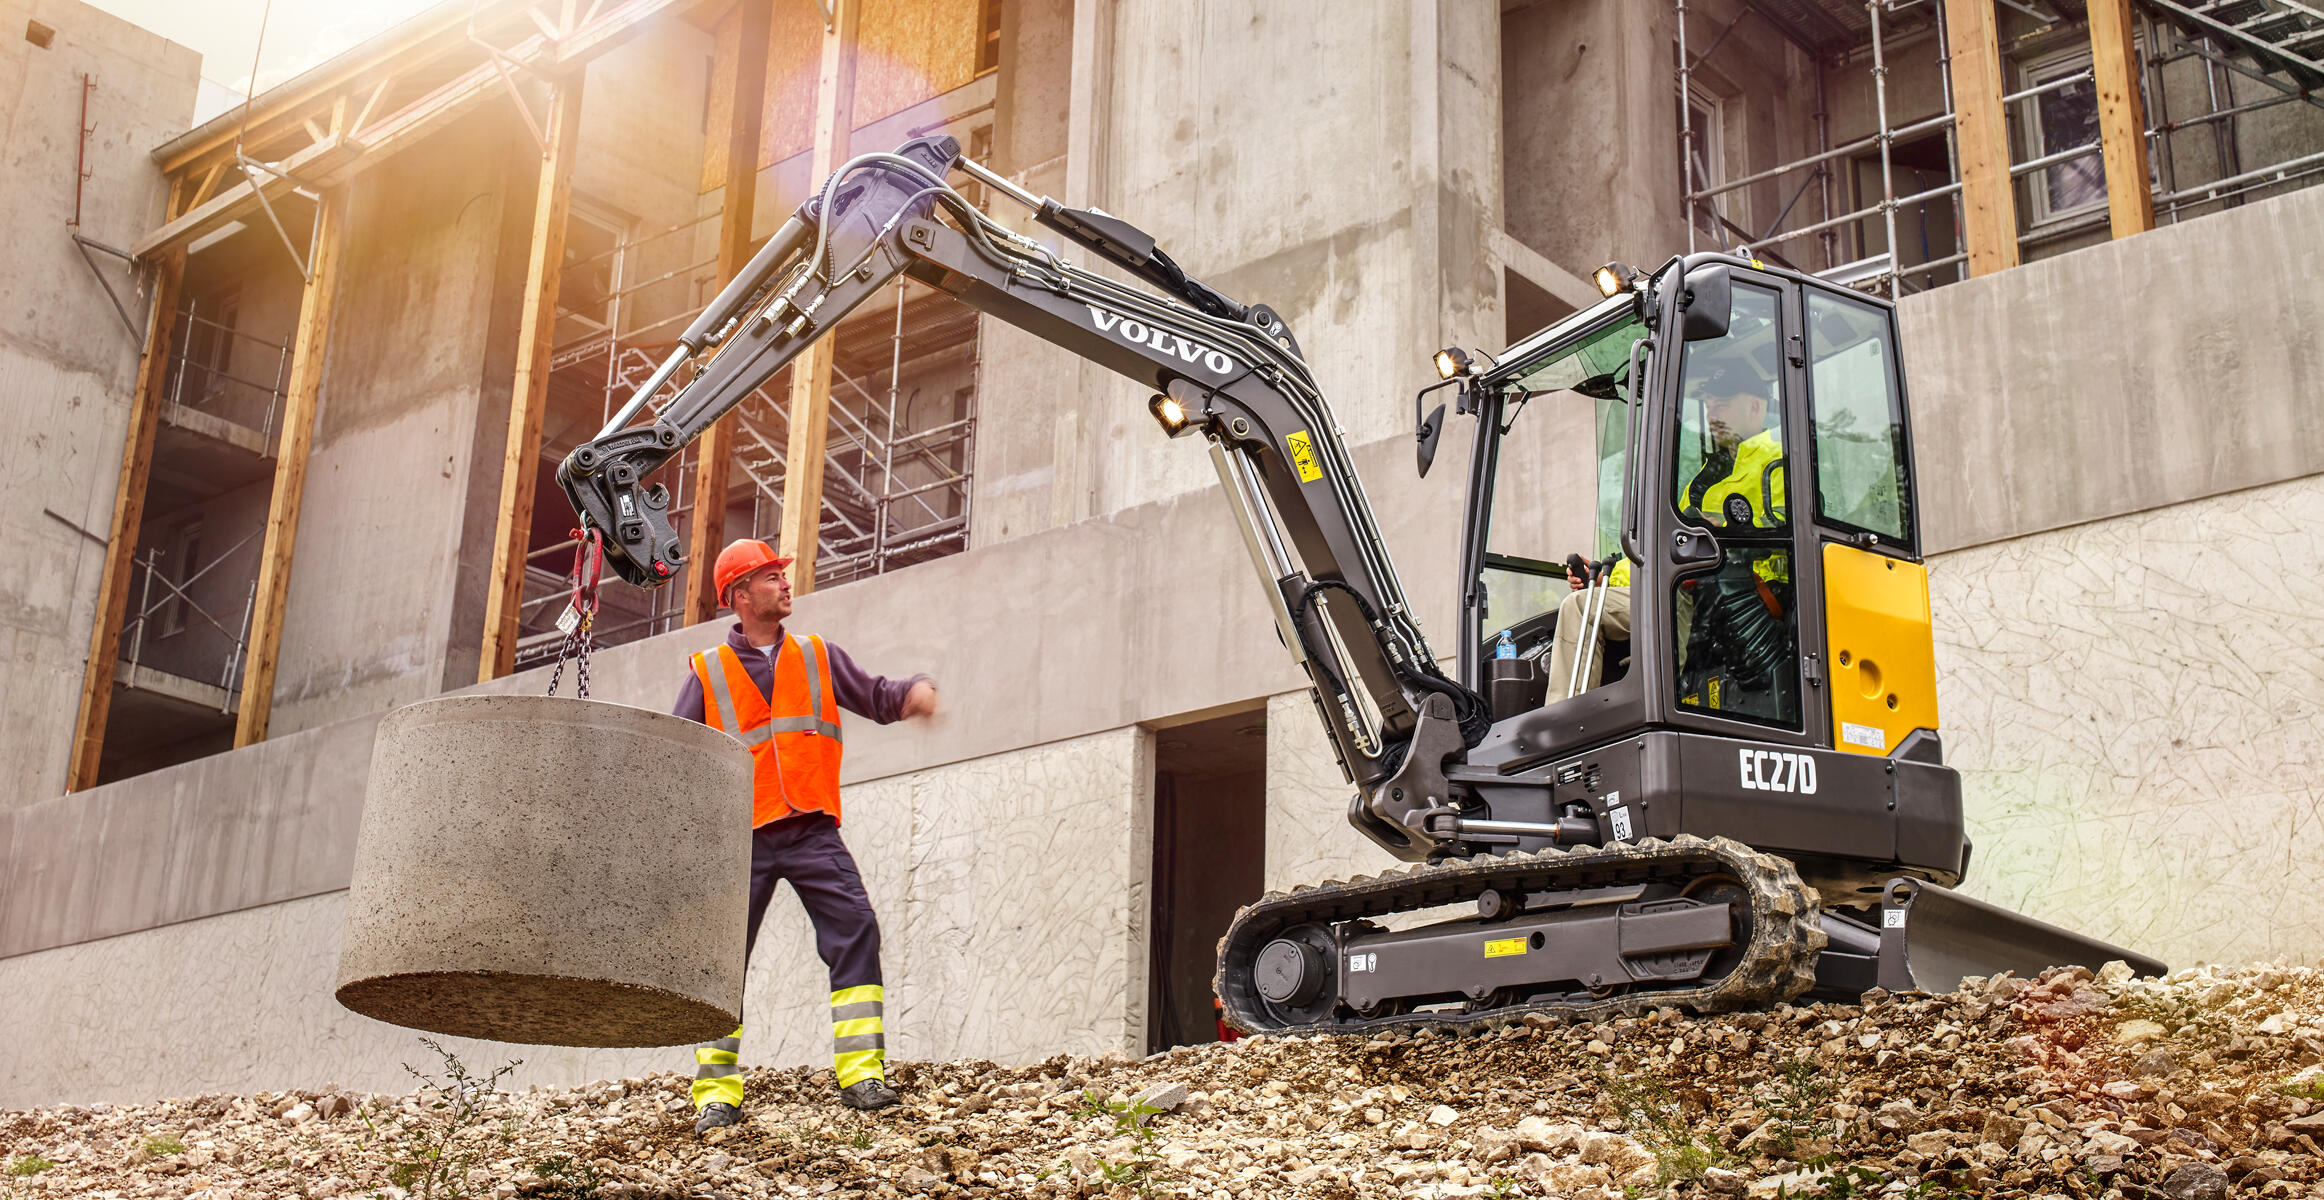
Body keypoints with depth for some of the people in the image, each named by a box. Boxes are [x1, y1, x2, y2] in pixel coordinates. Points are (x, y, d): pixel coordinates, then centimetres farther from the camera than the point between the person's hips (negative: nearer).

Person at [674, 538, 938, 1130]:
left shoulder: (817, 656, 15)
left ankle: (860, 1074, -13)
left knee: (855, 929, -15)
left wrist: (914, 691, -13)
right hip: (743, 837, -1)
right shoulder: (708, 672, 10)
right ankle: (717, 1093, 8)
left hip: (812, 830, 1)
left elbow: (876, 697, 10)